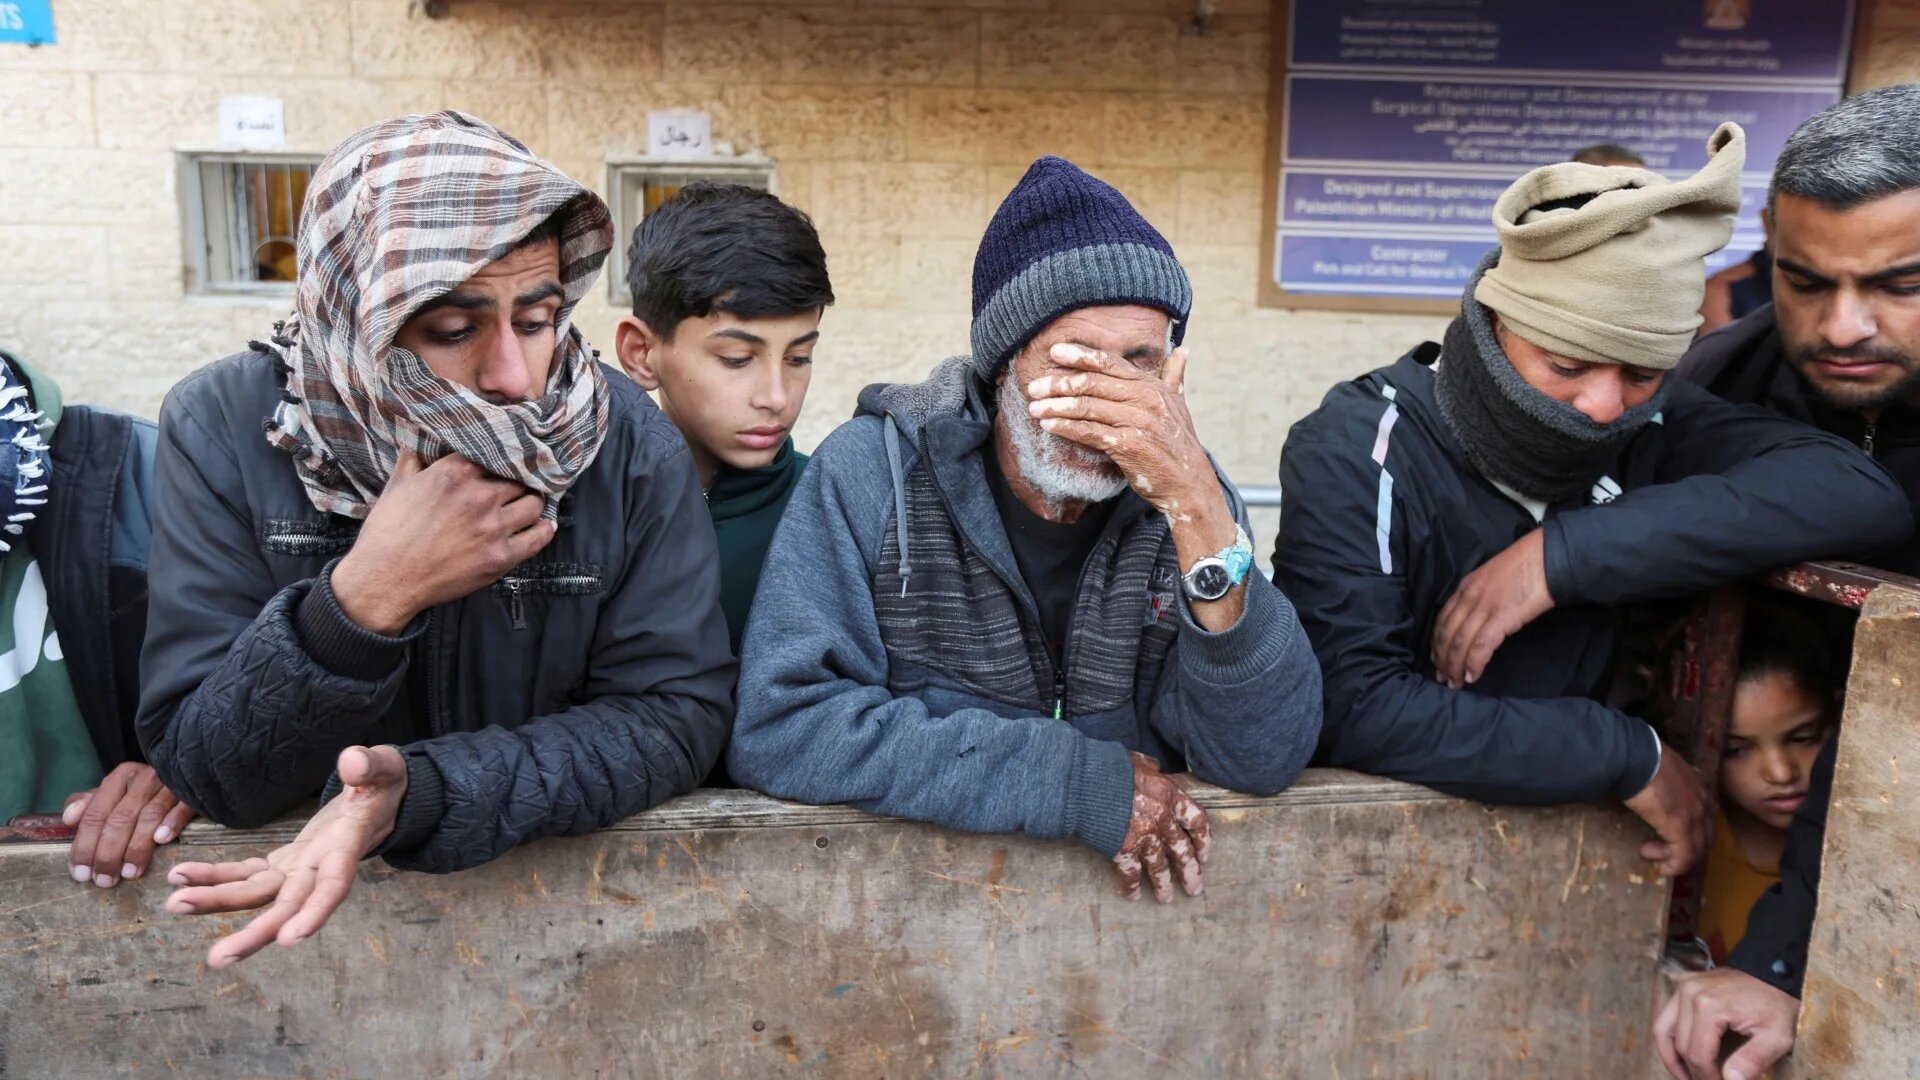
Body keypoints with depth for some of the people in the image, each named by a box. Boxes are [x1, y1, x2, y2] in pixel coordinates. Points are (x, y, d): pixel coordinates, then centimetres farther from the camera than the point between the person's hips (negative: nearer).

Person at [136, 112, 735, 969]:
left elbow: (677, 712, -12)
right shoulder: (225, 429, -11)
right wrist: (363, 600, -26)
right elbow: (202, 770, -10)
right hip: (284, 880, 0)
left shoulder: (628, 443, -13)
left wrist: (420, 792, -24)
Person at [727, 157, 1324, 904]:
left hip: (1135, 893, 2)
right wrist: (1092, 784, -17)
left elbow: (1265, 758, -10)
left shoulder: (1178, 495, -2)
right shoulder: (874, 471, -9)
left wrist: (1197, 502, -23)